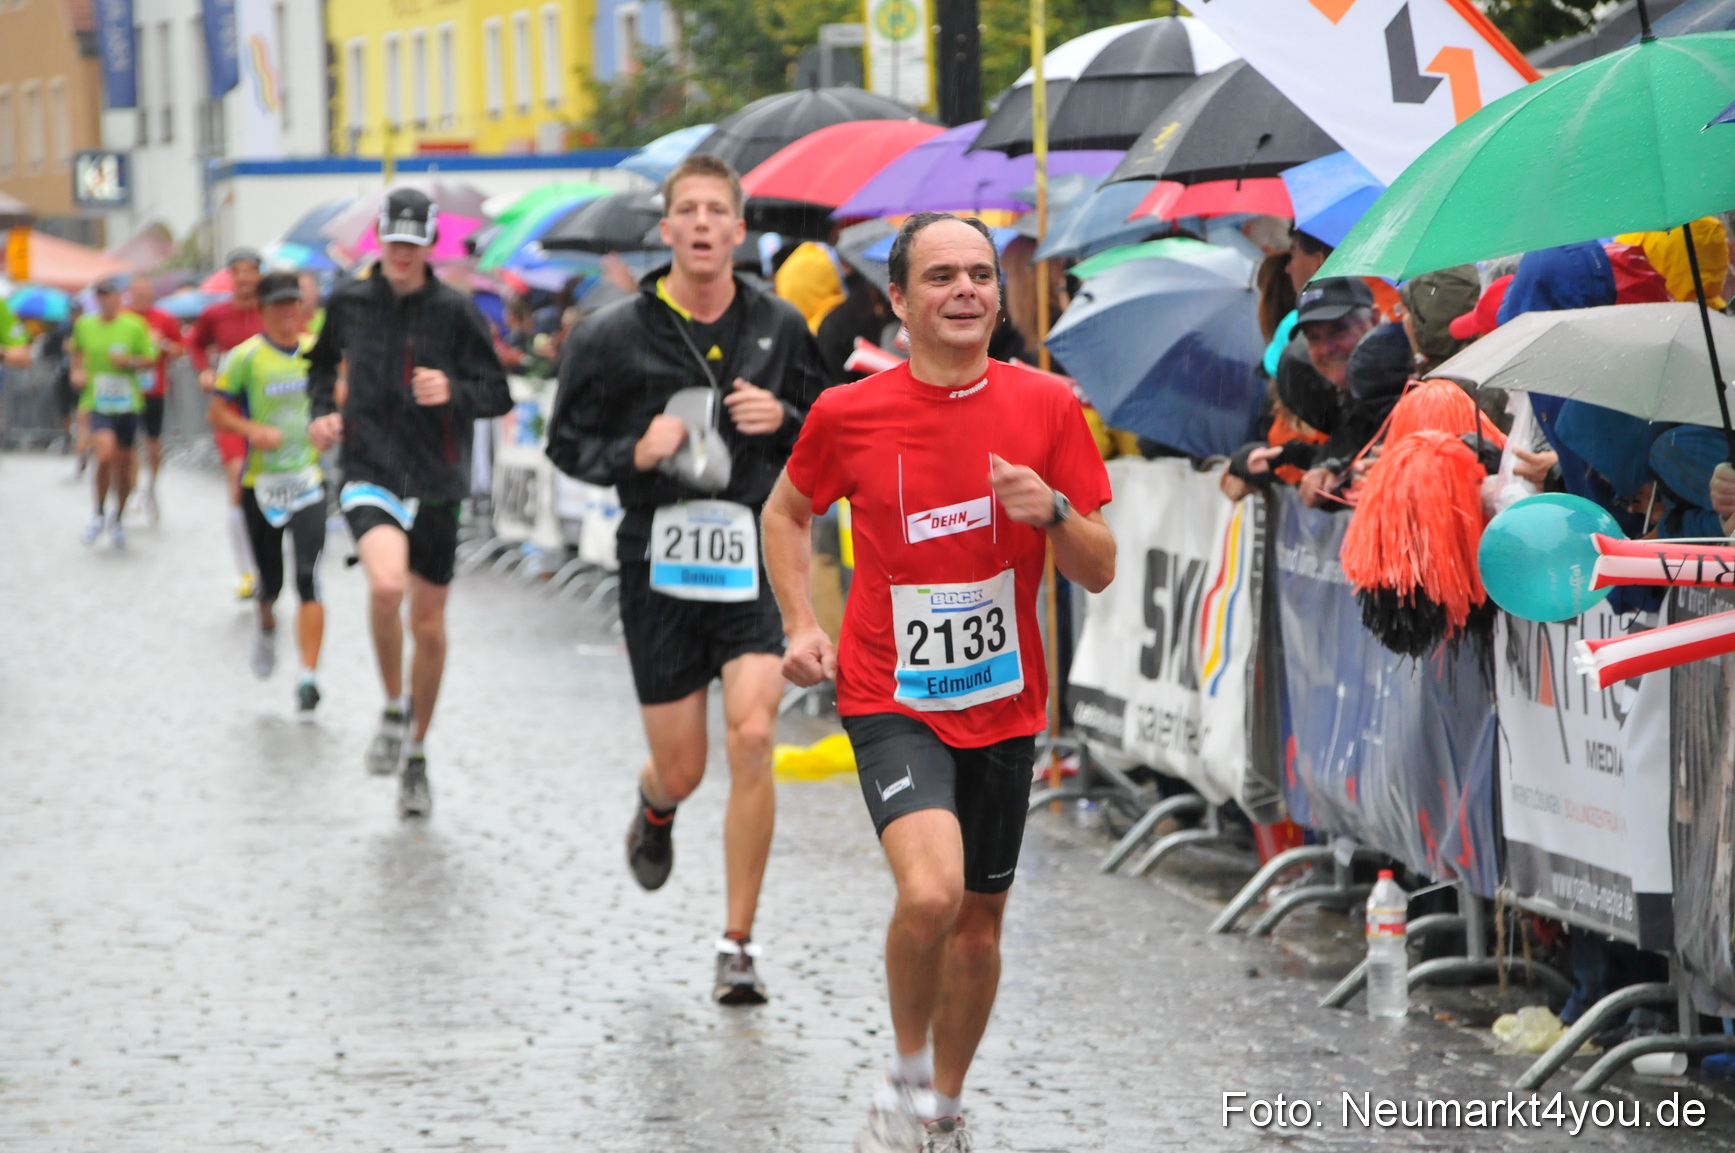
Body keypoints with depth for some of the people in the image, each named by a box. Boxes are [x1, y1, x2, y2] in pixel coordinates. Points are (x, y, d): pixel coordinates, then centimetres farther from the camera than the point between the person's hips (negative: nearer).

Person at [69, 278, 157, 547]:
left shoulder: (134, 327, -2)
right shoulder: (84, 325, 4)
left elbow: (151, 358, 3)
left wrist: (130, 362, -15)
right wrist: (77, 371, 7)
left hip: (128, 403, 1)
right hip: (97, 403, -1)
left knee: (123, 464, 6)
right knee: (105, 455, -22)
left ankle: (117, 519, 29)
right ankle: (99, 514, -1)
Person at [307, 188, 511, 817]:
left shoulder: (455, 311, -3)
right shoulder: (350, 303, 4)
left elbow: (498, 394, -2)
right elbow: (323, 361, 25)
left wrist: (453, 391, -22)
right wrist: (323, 409, 7)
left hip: (435, 482, 1)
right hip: (369, 473, -1)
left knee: (429, 626, 9)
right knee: (387, 583, -29)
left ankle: (414, 756, 28)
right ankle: (394, 707, -5)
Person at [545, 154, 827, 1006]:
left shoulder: (779, 328, 5)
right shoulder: (614, 336, -1)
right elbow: (568, 444, 7)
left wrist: (785, 420, -6)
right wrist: (635, 455, -12)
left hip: (756, 558, 0)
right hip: (660, 561, 0)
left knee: (752, 736, -17)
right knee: (682, 770, 5)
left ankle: (737, 946, -6)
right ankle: (654, 812, 47)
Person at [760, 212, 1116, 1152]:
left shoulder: (1046, 406, -2)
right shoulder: (847, 413, -6)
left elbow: (1098, 572, 0)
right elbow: (785, 514, 14)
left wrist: (1052, 510, -20)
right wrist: (801, 625, 2)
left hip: (1003, 703, 3)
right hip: (891, 697, -3)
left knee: (980, 917, 12)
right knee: (931, 891, -25)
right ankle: (907, 1075, 0)